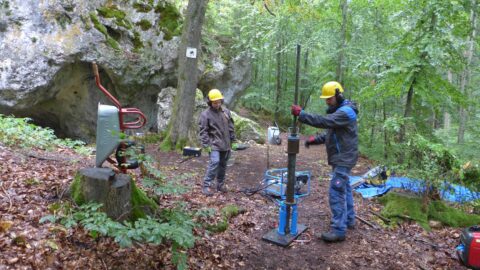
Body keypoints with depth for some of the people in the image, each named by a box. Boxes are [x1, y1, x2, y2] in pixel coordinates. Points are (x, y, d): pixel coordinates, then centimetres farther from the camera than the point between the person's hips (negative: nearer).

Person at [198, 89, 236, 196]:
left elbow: (231, 128, 15)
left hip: (226, 145, 6)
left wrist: (233, 140, 13)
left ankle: (220, 184, 25)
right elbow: (203, 131, -9)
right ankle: (206, 185, -10)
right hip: (214, 145, -5)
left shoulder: (226, 112, 9)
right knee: (214, 162, -19)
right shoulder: (205, 114, -8)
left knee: (223, 165, 12)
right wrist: (206, 145, -15)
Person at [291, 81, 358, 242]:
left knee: (336, 192, -12)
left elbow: (324, 121, -31)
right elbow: (331, 134, 19)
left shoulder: (345, 112, -18)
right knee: (344, 188, 19)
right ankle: (349, 220, 34)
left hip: (343, 159, -11)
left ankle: (339, 230, -7)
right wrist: (315, 139, 5)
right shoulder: (338, 111, 16)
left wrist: (301, 114, -30)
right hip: (341, 158, 11)